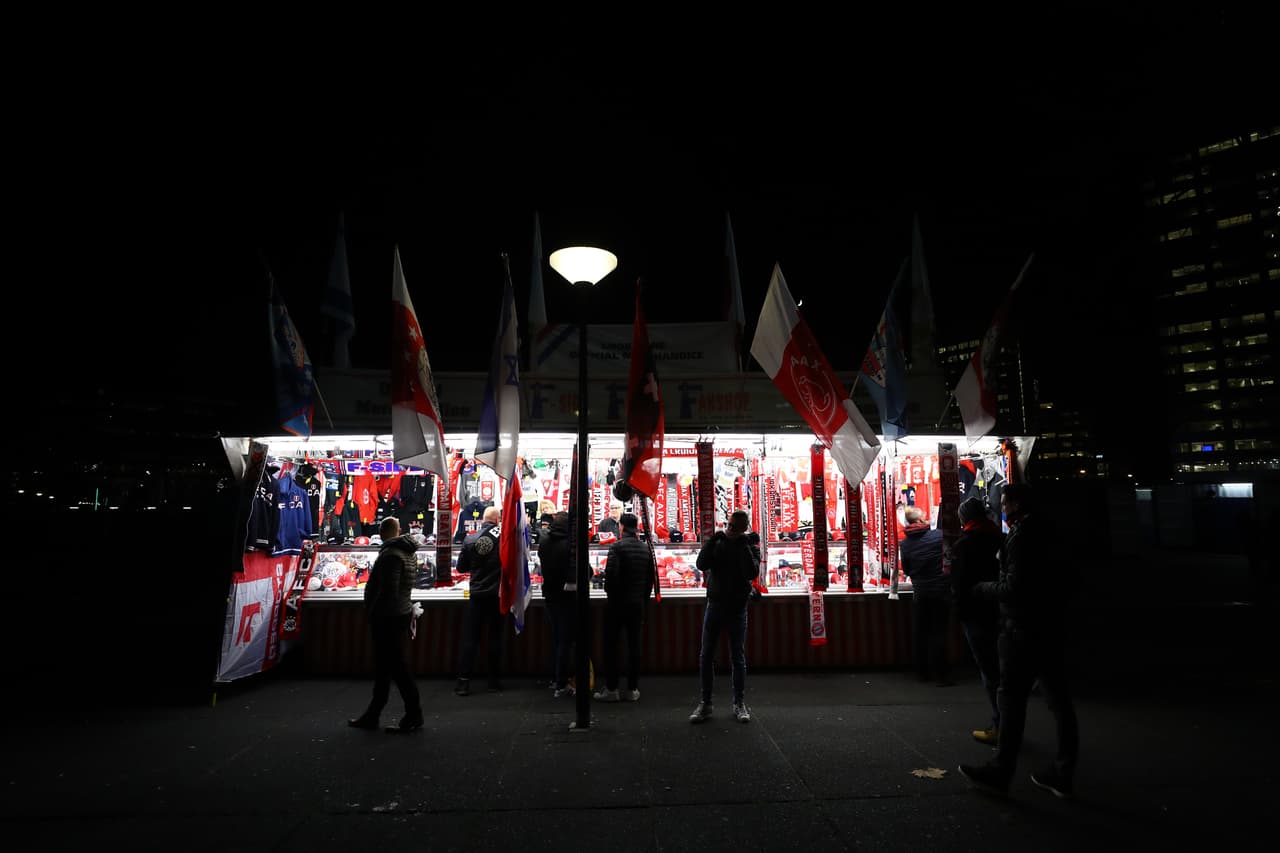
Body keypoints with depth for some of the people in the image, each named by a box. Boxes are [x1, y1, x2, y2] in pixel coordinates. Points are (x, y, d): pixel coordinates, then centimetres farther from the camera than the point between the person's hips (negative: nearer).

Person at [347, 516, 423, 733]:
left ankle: (414, 715, 4)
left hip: (388, 618, -10)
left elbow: (388, 590, -23)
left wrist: (373, 613, -14)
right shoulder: (408, 553, 12)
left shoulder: (390, 555, -18)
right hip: (402, 613, 10)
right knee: (383, 666, 16)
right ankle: (372, 716, 27)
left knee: (396, 666, -2)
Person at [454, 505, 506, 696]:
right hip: (498, 595, -1)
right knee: (496, 638, 8)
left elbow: (461, 567, 5)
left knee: (470, 639, 7)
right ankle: (494, 682, 14)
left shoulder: (470, 540, -3)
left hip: (477, 596, 1)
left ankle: (463, 682, 7)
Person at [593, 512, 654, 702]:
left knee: (610, 645, 4)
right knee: (634, 644, 9)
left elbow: (610, 574, -19)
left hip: (617, 603, -5)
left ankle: (611, 689, 7)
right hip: (637, 603, 5)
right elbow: (650, 578, 11)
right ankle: (633, 689, 13)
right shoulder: (646, 548, 7)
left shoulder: (617, 546, -12)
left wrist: (609, 593, -1)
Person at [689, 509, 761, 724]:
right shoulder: (717, 543, 2)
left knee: (738, 658, 7)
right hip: (715, 606, 2)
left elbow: (752, 573, -18)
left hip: (737, 609, -1)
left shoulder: (750, 548, -2)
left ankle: (740, 703, 19)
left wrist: (744, 547, -20)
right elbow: (701, 564, -12)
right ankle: (705, 703, 13)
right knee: (706, 656, 3)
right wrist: (713, 539, -18)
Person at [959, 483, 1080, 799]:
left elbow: (1014, 589, -21)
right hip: (1051, 628, 9)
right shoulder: (1047, 534, 12)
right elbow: (1067, 583, 20)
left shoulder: (1021, 538, -17)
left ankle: (1000, 772, 6)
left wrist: (982, 588, -6)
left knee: (1011, 697, -2)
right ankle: (1063, 774, 20)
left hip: (1024, 631, -9)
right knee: (1058, 698, 11)